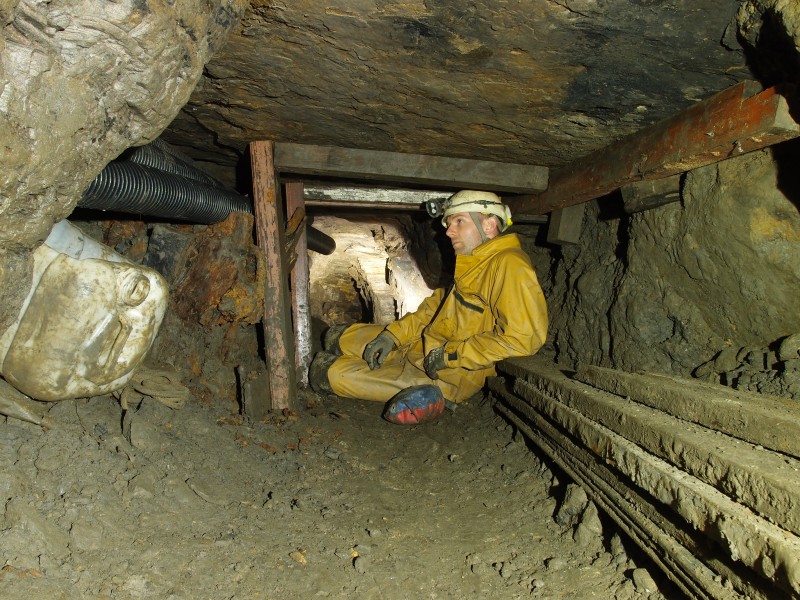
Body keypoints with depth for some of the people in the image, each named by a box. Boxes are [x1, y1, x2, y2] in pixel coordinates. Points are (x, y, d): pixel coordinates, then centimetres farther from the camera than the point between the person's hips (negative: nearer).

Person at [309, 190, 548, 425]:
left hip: (447, 378, -10)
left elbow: (523, 337, -32)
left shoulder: (508, 266, -23)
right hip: (420, 345, 11)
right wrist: (392, 336, 6)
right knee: (337, 337, 18)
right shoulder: (474, 263, 10)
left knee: (330, 373, -5)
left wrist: (450, 355, -25)